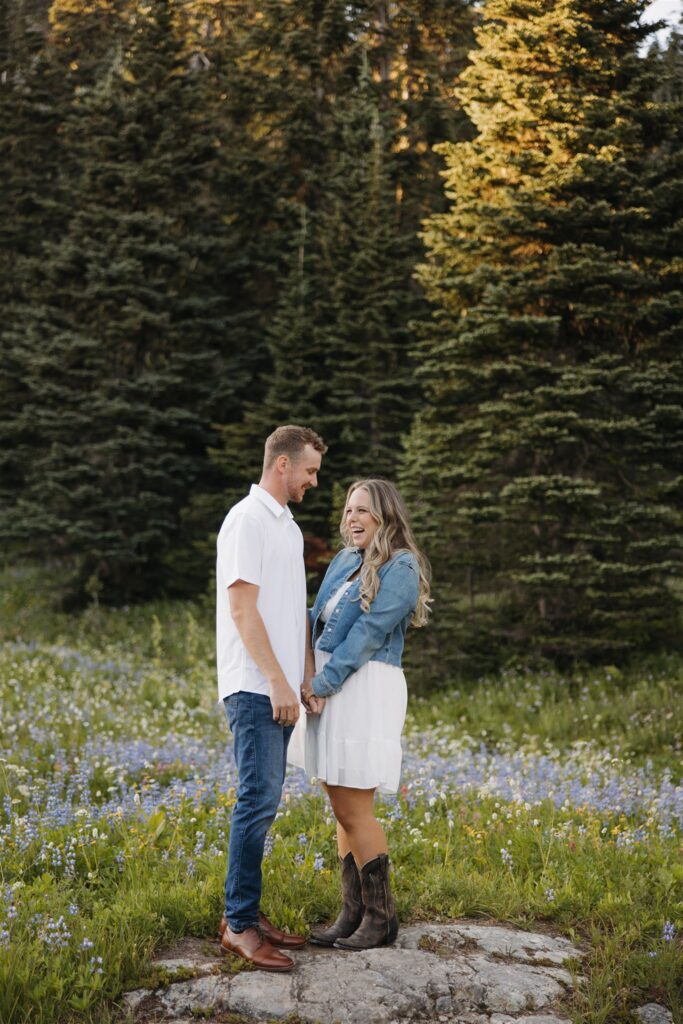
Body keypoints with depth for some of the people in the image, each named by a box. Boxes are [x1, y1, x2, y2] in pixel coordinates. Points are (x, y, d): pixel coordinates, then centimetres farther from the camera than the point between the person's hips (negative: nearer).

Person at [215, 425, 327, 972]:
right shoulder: (247, 520, -10)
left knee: (263, 802, 10)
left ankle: (248, 913, 16)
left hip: (280, 688, 9)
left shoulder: (289, 526, 19)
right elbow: (241, 606, -16)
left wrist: (308, 676, 13)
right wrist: (277, 682, -17)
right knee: (259, 800, -10)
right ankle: (238, 924, -5)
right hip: (255, 687, -9)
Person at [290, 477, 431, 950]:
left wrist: (322, 683, -17)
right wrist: (308, 680, -7)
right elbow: (317, 620, 8)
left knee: (353, 810, -5)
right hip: (327, 686, 8)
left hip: (364, 691, -8)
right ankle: (354, 912, 18)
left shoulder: (401, 568, -9)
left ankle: (381, 917, 7)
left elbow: (369, 632, -16)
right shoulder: (345, 560, 13)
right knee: (344, 808, 11)